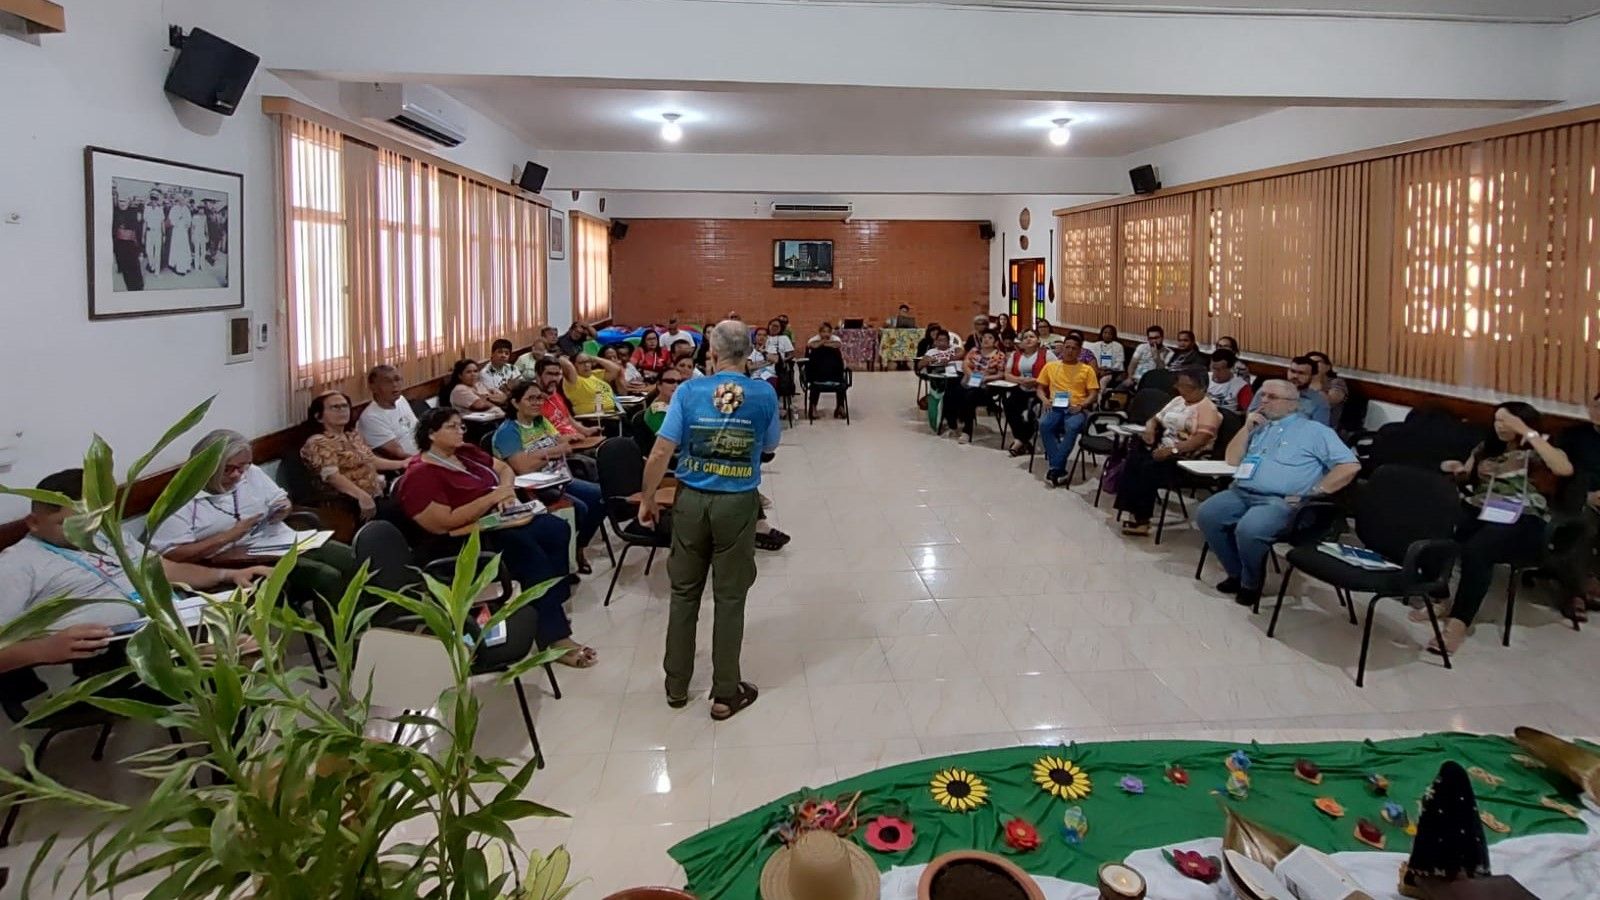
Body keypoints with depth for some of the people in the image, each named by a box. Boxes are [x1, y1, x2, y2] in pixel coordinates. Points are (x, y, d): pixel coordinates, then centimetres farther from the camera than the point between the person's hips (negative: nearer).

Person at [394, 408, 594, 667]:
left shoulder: (465, 452, 11)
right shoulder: (420, 476, -14)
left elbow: (503, 468, 20)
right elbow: (446, 522, -22)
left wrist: (506, 490, -3)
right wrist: (493, 497, -20)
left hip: (499, 520, 9)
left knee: (557, 529, -12)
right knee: (529, 551, -30)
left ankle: (554, 602, -3)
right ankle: (553, 638, -28)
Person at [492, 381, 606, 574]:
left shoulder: (541, 422, 13)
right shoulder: (507, 432, -11)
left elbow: (567, 447, 6)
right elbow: (524, 468, -22)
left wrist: (542, 453, -11)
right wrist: (553, 452, -8)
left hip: (559, 480, 8)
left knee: (602, 496, -6)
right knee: (578, 508, -27)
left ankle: (578, 547, 7)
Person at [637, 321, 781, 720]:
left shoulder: (689, 391, -7)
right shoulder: (764, 394, -7)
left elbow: (660, 453, -9)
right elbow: (770, 445, 9)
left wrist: (647, 498, 3)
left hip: (692, 500, 1)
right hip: (738, 504, -1)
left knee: (684, 593, 14)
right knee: (729, 598, 8)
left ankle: (677, 686, 25)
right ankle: (725, 694, 17)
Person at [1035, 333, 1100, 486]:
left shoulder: (1087, 369, 9)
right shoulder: (1050, 366, 15)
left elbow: (1093, 394, 5)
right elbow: (1040, 388, 18)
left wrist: (1081, 405, -14)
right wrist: (1045, 400, -4)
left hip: (1076, 409, -2)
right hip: (1055, 408, 2)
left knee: (1072, 427, -37)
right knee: (1044, 424, -33)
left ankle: (1055, 468, -30)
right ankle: (1060, 469, -29)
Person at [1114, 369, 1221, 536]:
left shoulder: (1207, 408, -5)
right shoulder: (1178, 401, 20)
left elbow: (1201, 439, -18)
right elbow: (1155, 419, 27)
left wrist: (1173, 449, -27)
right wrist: (1149, 429, 2)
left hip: (1187, 459, -7)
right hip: (1163, 450, 7)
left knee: (1149, 468, -31)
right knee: (1133, 461, -22)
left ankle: (1141, 518, -22)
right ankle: (1135, 514, -26)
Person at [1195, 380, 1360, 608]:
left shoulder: (1314, 431, 3)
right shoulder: (1258, 426, 22)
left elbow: (1350, 466, -4)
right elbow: (1232, 460, 19)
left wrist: (1312, 493, -10)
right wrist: (1247, 428, 6)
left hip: (1280, 501, -6)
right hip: (1241, 493, 6)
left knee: (1248, 529, -33)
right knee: (1206, 514, -17)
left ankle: (1251, 583, -5)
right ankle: (1236, 573, 0)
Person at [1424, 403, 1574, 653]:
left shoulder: (1539, 453, 4)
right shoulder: (1486, 447, 20)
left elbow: (1565, 469, -19)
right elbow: (1466, 478, 31)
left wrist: (1529, 434, -18)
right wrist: (1457, 470, 5)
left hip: (1523, 521, -5)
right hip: (1479, 510, 5)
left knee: (1477, 549, -36)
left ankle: (1459, 623, -36)